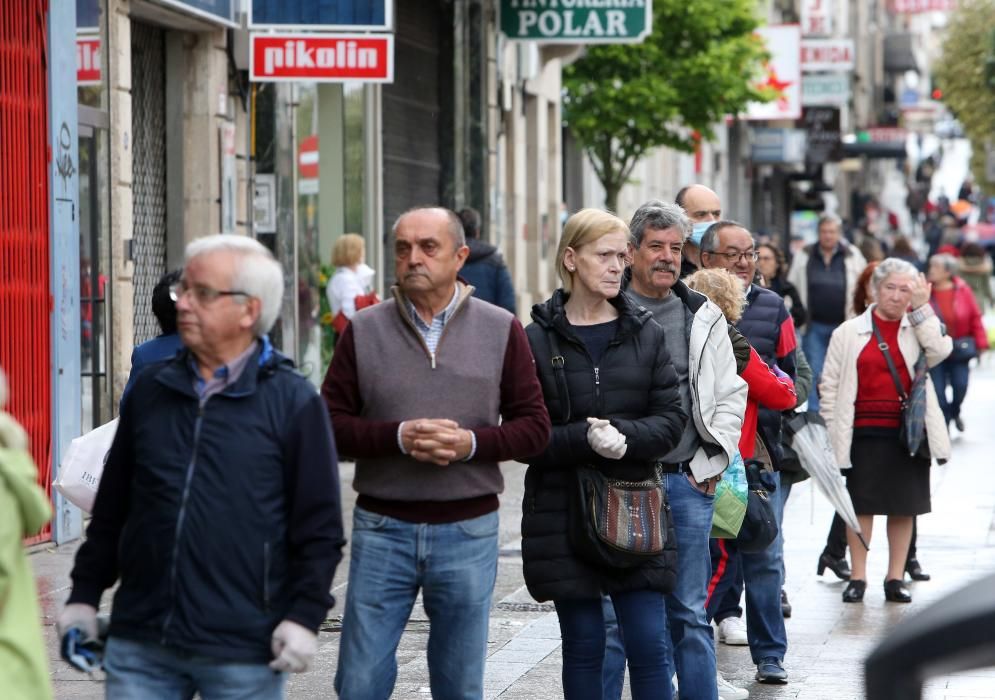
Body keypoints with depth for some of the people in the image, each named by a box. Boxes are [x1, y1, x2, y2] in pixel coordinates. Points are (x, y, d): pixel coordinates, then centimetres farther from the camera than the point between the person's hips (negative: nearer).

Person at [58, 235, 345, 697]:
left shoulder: (293, 402, -2)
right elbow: (112, 507, 18)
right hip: (139, 644, 4)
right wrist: (84, 595, 15)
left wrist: (304, 616, -9)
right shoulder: (150, 390, 11)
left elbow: (320, 526, -3)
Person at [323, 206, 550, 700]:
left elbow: (534, 427, 2)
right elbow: (330, 423, 0)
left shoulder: (500, 330, 4)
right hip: (382, 528, 0)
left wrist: (472, 443, -15)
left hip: (468, 531, 0)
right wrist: (398, 437, -16)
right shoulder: (364, 330, 3)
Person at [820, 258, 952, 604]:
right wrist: (832, 433, 0)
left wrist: (921, 308, -11)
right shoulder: (849, 332, 4)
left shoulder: (919, 328, 8)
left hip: (907, 433, 1)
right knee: (861, 504, 2)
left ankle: (896, 578, 15)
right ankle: (857, 577, 10)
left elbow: (939, 350, -15)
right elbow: (830, 385, 5)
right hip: (863, 433, -1)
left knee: (903, 506, 6)